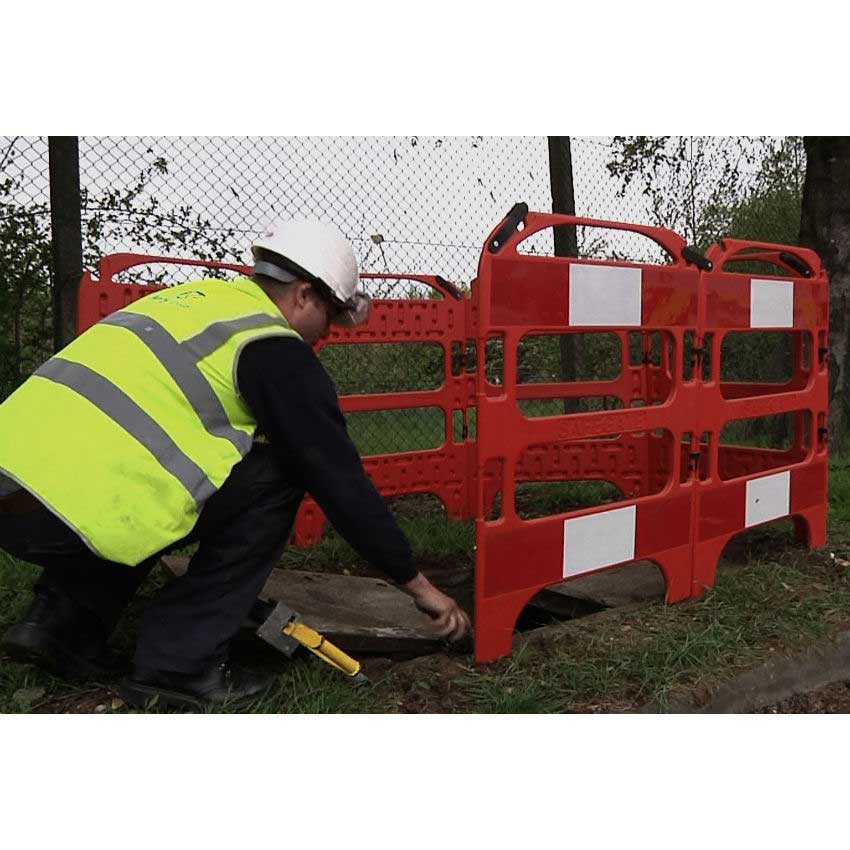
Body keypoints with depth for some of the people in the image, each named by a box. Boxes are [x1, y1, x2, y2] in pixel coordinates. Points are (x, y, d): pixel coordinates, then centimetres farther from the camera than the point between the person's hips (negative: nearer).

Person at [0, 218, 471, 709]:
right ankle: (179, 664, 5)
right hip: (73, 509, -9)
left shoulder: (195, 298, 22)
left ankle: (61, 622, 22)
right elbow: (340, 478, -1)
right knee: (274, 479, 1)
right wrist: (418, 585, 10)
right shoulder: (275, 351, -1)